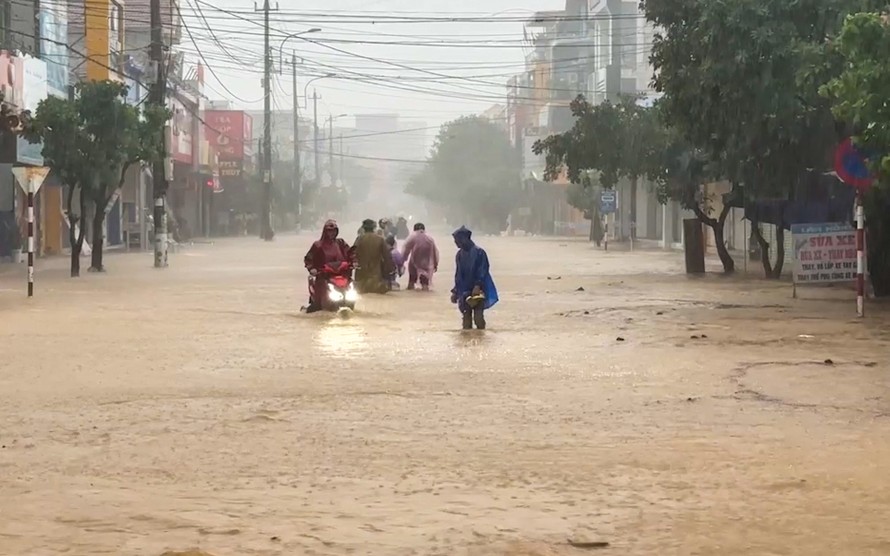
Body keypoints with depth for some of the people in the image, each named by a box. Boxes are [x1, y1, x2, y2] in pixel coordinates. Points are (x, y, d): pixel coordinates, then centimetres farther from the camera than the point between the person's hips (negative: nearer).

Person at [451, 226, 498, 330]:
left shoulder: (479, 252, -10)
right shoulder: (459, 254, 9)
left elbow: (483, 271, -13)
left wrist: (477, 286, -23)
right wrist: (455, 292, 12)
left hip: (477, 291, -6)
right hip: (464, 292, 6)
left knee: (478, 317, -9)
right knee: (466, 318, 6)